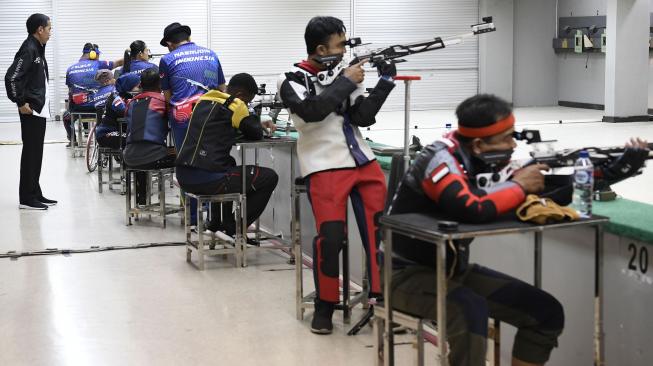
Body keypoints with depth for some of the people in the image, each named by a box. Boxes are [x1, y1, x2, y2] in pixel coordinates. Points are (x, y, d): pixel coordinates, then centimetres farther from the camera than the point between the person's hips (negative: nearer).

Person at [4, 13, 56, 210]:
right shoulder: (28, 50, -15)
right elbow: (11, 77, -23)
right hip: (31, 111, -9)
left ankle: (35, 194, 21)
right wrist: (21, 102, -18)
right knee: (30, 153, -5)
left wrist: (42, 102, 14)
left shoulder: (38, 49, 14)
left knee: (36, 153, 13)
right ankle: (26, 198, 0)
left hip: (40, 110, 9)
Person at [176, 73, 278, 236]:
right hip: (208, 180, -8)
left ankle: (217, 222, 35)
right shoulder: (235, 106, -5)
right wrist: (253, 119, 24)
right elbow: (256, 134, 3)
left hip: (183, 176, 8)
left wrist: (260, 125, 25)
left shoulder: (204, 100, 17)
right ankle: (235, 229, 8)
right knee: (270, 177, 5)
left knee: (229, 163, 40)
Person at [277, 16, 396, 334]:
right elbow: (312, 110, -19)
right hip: (325, 166, -5)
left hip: (362, 159, 5)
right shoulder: (293, 80, 0)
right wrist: (346, 82, -12)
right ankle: (324, 307, 4)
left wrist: (385, 82, -3)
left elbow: (362, 117, 7)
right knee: (330, 236, -12)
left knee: (381, 227, -5)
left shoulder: (342, 75, 13)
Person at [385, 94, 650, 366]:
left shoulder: (484, 159, -2)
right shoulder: (440, 159, -23)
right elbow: (473, 211, -40)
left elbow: (549, 191, 4)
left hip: (454, 270, 8)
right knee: (471, 310, -36)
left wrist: (614, 169, -5)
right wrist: (518, 186, -22)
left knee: (546, 312, 1)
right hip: (408, 273, -8)